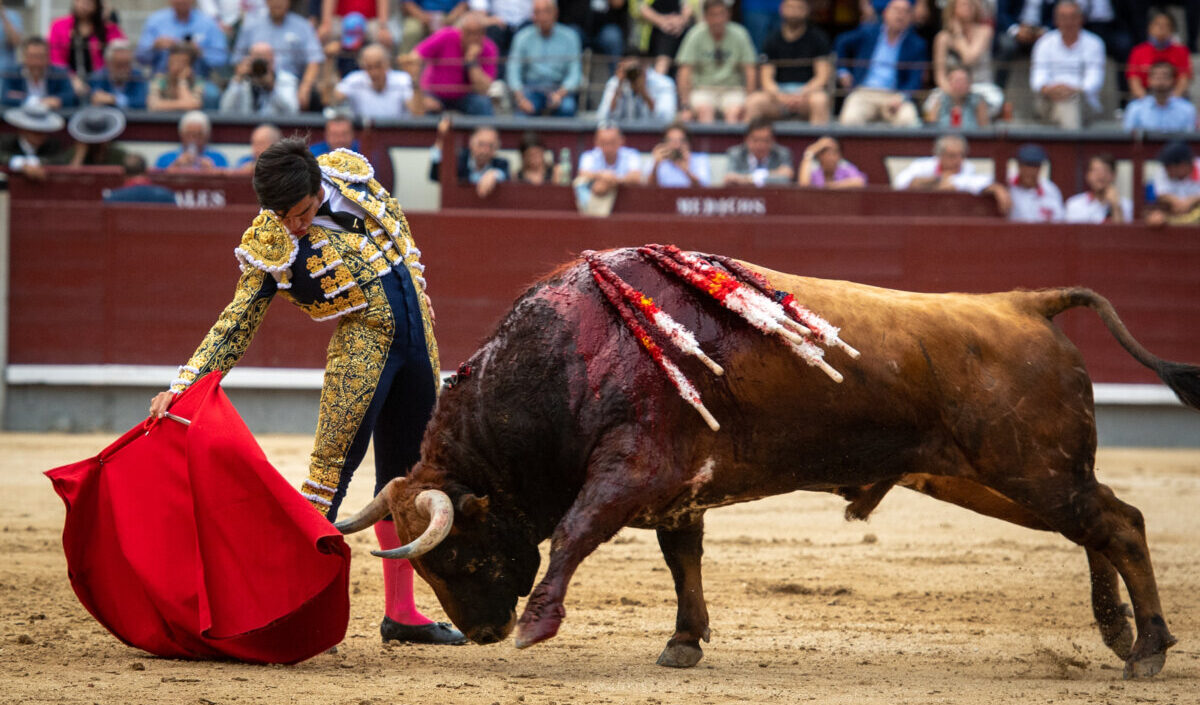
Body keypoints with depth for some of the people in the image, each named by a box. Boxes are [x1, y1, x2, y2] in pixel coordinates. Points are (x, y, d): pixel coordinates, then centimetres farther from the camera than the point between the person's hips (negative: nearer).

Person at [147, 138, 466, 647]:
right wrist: (183, 385, -24)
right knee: (333, 462, -16)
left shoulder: (349, 171, -6)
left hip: (414, 321, 5)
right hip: (362, 339, -5)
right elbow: (237, 322, -14)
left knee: (407, 472, 9)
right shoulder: (267, 245, -14)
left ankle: (400, 612, 17)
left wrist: (416, 287, 17)